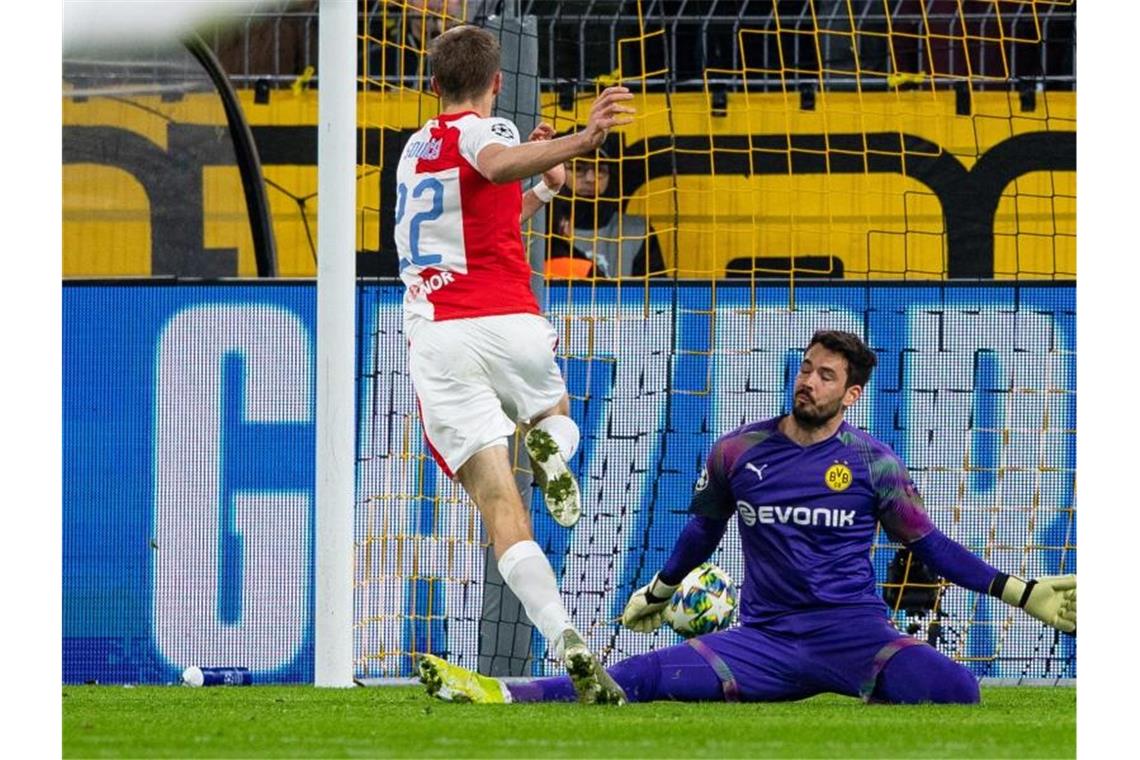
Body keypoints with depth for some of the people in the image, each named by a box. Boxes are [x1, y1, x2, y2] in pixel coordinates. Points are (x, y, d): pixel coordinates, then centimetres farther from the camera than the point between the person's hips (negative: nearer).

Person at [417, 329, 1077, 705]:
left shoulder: (874, 463, 2)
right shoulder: (738, 452, 8)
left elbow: (930, 545, 8)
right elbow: (705, 530, 25)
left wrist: (1025, 594, 1)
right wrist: (658, 594, 39)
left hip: (855, 634, -1)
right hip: (766, 639, 1)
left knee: (955, 691, -31)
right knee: (644, 678, -20)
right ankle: (502, 697, -31)